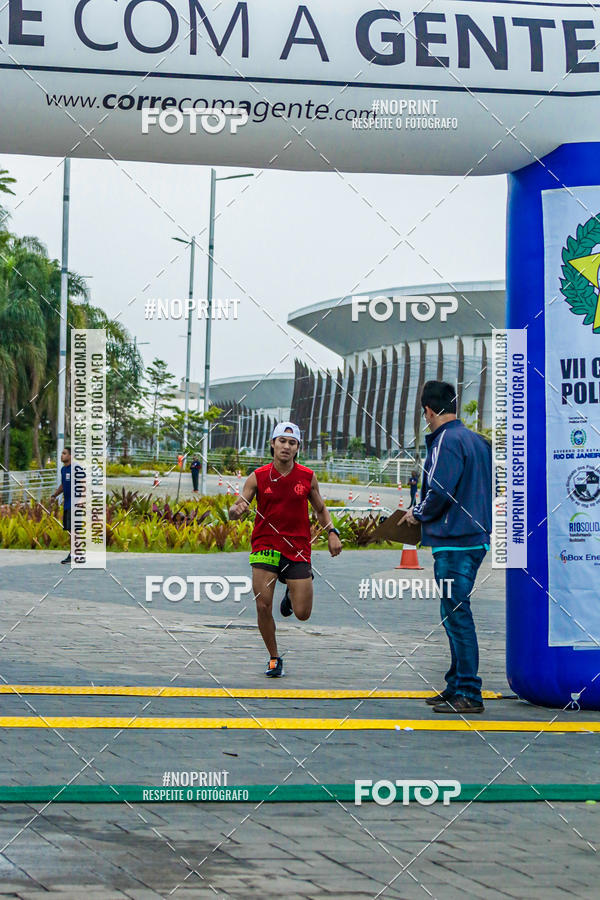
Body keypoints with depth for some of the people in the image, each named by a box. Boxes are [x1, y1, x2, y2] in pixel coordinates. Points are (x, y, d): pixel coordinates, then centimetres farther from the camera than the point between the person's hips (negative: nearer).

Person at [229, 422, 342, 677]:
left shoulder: (308, 477, 2)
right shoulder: (258, 477, -2)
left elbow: (320, 508, 17)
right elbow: (237, 509, 0)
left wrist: (332, 532, 2)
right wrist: (236, 510, -24)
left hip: (298, 549, 1)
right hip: (265, 546, -1)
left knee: (302, 613, -3)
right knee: (263, 606, -10)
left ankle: (291, 594, 34)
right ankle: (274, 658, 12)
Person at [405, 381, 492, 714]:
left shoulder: (446, 441, -14)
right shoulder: (477, 440, 15)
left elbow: (439, 493, -21)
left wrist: (417, 514, -2)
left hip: (453, 542, -10)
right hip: (476, 539, 10)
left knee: (456, 615, -6)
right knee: (456, 615, 16)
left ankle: (468, 695, -5)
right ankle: (456, 685, 23)